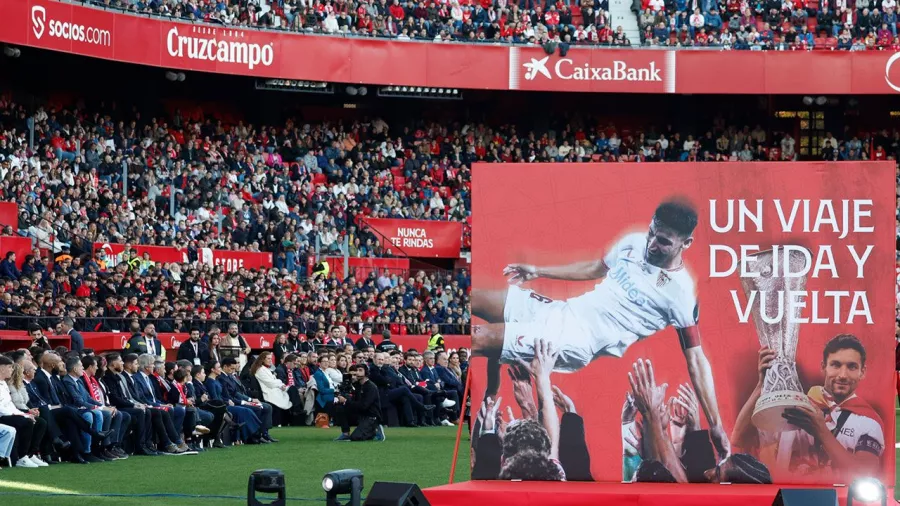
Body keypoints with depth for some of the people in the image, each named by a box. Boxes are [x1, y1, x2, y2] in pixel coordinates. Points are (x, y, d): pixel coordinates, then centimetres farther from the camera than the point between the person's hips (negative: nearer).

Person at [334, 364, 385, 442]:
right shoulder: (357, 385, 11)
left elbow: (363, 406, -23)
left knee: (355, 437, -27)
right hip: (360, 415, 8)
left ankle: (375, 431, -1)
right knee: (339, 408, -8)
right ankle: (345, 434, -5)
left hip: (371, 418, -8)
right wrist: (340, 400, -14)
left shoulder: (371, 387, -14)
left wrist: (346, 401, -21)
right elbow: (353, 401, 6)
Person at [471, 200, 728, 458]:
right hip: (562, 310, 8)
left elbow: (695, 358, -13)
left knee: (477, 339, -22)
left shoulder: (680, 293, -14)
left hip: (579, 340, -8)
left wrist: (716, 427, -17)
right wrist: (538, 271, 25)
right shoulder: (634, 243, 6)